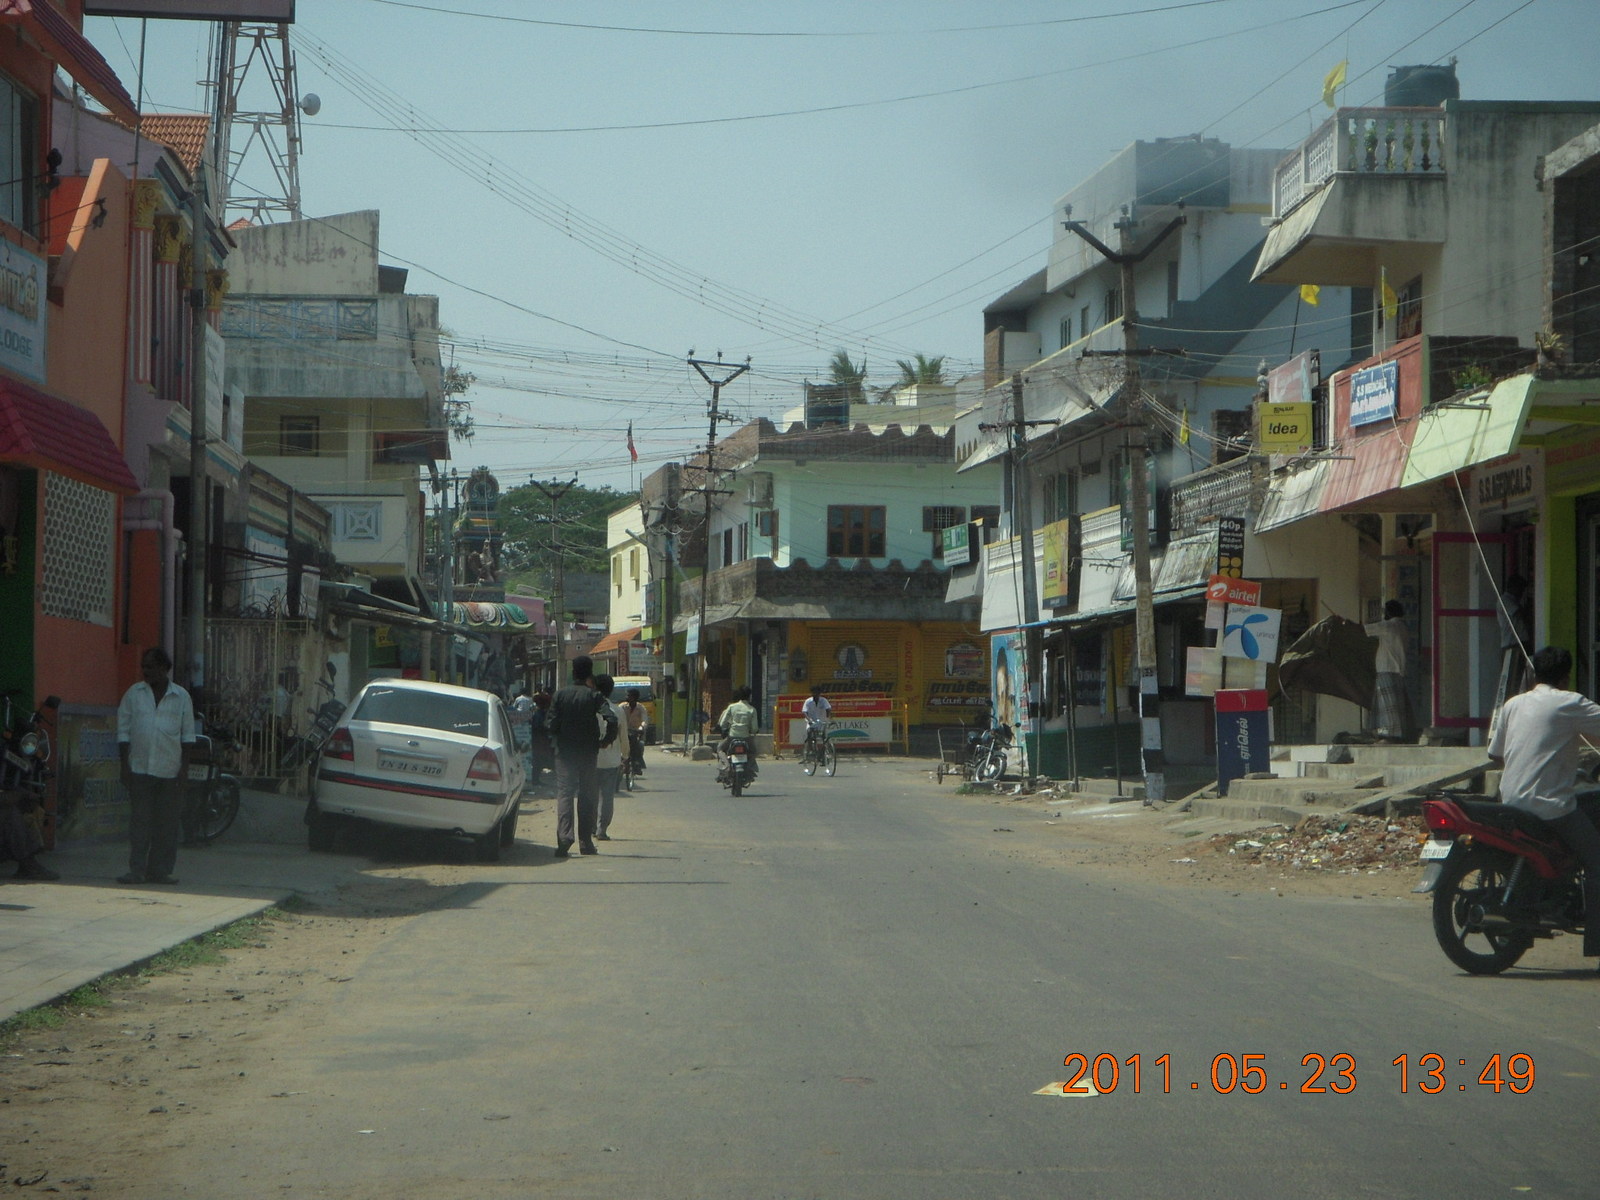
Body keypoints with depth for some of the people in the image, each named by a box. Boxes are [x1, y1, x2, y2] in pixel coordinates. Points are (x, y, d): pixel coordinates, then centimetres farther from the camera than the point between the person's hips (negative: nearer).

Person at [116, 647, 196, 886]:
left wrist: (184, 768, 2)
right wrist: (125, 765, -1)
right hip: (140, 769, 0)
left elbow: (187, 735, 8)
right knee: (139, 821, -2)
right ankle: (137, 870, 0)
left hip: (170, 770, 1)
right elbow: (123, 731, 6)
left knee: (167, 823, 2)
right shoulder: (134, 694, 5)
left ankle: (160, 870, 9)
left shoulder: (181, 697, 5)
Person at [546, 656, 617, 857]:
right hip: (587, 753, -1)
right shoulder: (594, 696, -5)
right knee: (587, 796, 8)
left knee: (564, 793, -1)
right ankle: (585, 842, 8)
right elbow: (611, 720, -17)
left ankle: (564, 835, -22)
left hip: (564, 752, 1)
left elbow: (550, 723, -4)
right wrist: (606, 740, -1)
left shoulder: (560, 695, 0)